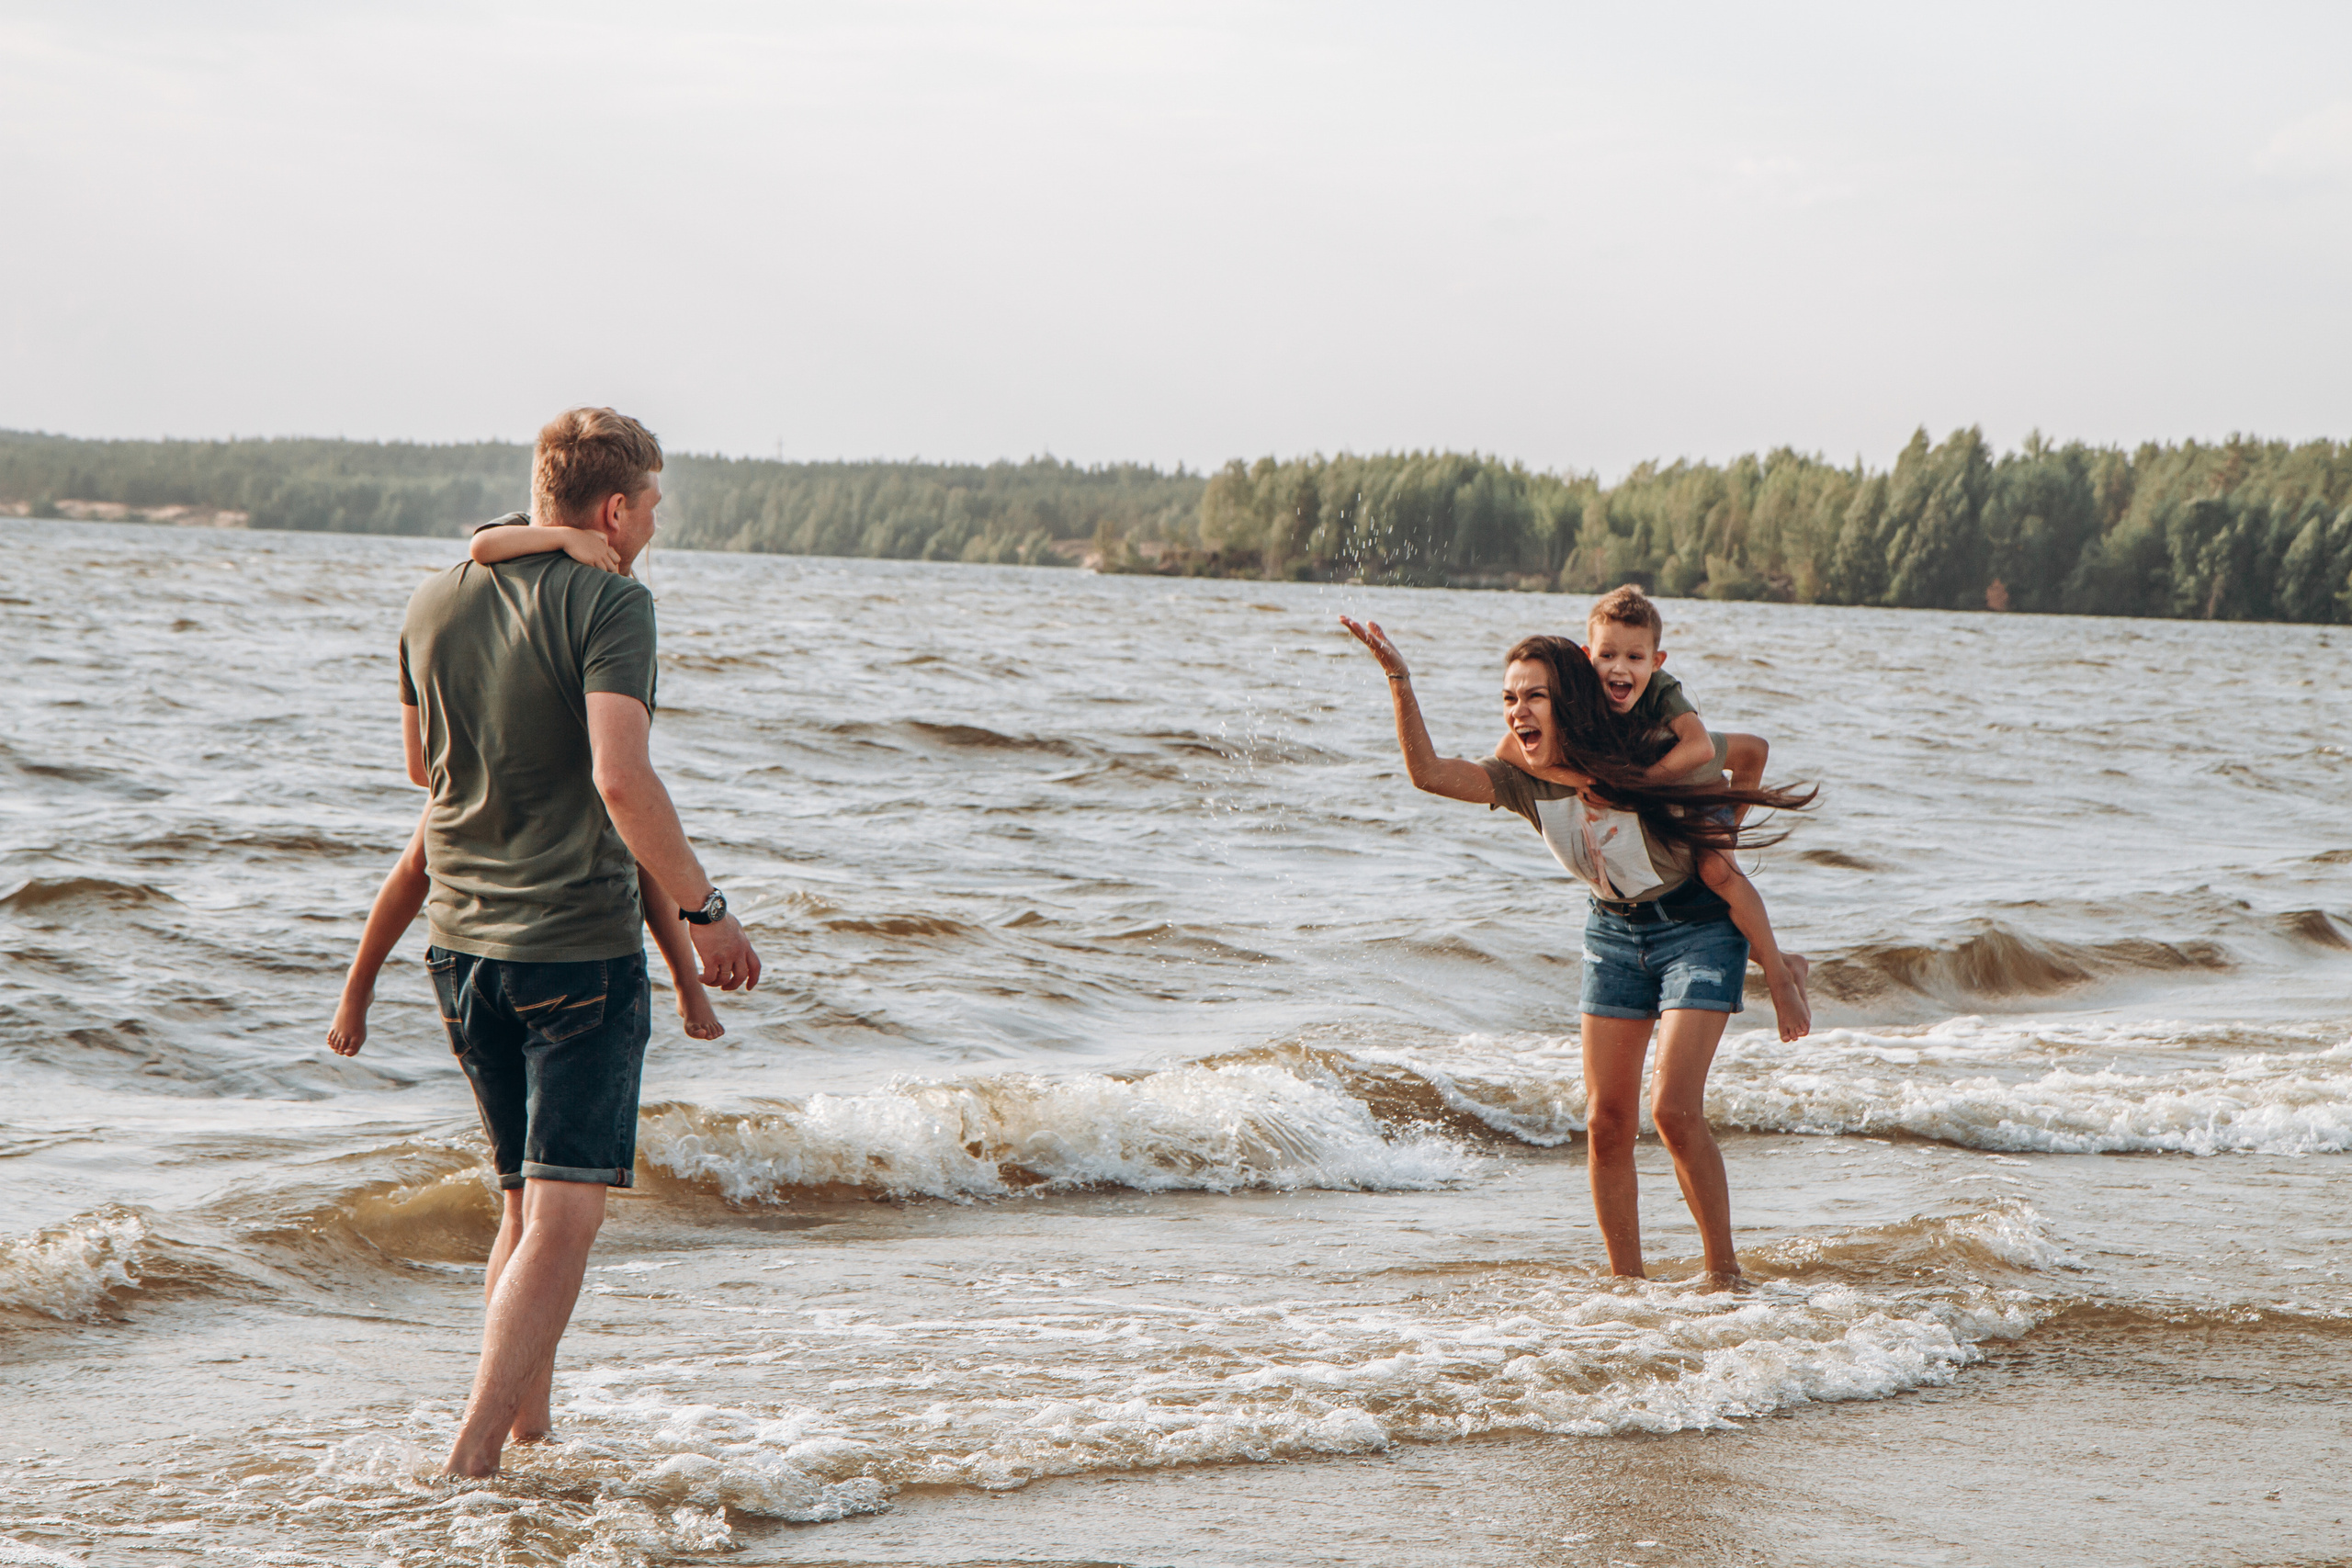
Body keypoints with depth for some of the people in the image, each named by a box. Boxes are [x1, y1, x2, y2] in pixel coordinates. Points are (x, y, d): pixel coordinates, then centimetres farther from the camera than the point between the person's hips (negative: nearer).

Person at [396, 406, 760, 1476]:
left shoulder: (436, 603, 9)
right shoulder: (608, 603, -12)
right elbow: (620, 777, -24)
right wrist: (702, 909, -16)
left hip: (461, 941, 7)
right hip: (576, 945, -7)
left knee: (525, 1202, 20)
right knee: (564, 1217, -5)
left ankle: (527, 1433, 28)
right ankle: (469, 1461, -13)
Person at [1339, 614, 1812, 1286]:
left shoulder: (1650, 765, -22)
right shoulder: (1524, 780, -8)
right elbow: (1428, 772, -23)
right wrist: (1399, 682, -32)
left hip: (1697, 929, -6)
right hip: (1614, 934, 6)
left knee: (1674, 1109, -16)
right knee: (1606, 1121, 0)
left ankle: (1724, 1270, -2)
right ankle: (1626, 1281, 10)